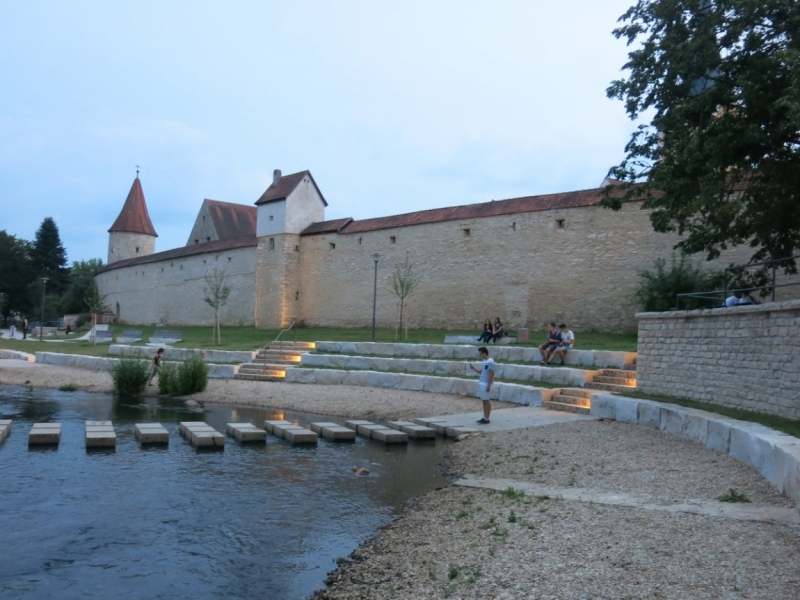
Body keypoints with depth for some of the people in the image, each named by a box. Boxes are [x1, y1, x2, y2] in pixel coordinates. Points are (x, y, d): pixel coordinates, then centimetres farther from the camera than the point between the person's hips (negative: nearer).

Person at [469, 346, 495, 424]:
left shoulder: (490, 362, -15)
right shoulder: (484, 361, 13)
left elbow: (492, 374, -17)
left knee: (486, 401, -4)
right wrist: (474, 368, 6)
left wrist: (489, 385, -19)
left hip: (486, 384, -9)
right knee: (484, 401, 11)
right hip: (481, 383, 9)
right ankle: (484, 417, 17)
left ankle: (487, 419, 0)